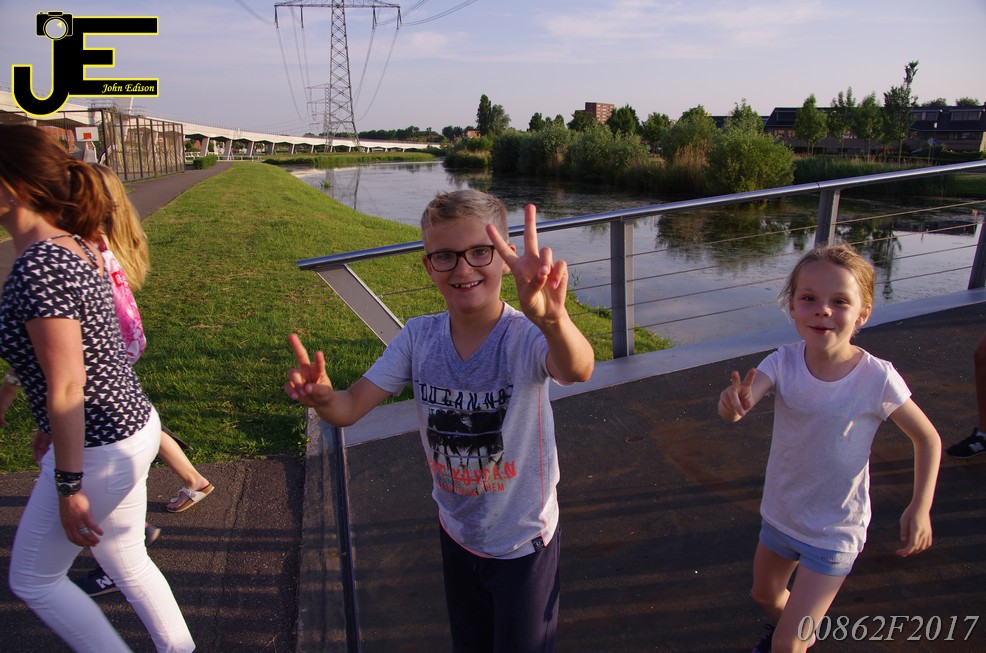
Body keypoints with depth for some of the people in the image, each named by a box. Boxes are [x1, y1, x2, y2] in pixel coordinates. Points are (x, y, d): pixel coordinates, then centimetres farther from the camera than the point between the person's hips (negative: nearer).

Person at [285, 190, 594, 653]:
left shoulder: (527, 335, -27)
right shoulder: (419, 337, -14)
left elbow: (577, 371, -49)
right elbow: (349, 409, -14)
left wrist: (552, 319, -72)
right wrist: (321, 396, -38)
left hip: (524, 541, -3)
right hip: (457, 533, 4)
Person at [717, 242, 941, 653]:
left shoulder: (877, 378, -23)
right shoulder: (783, 363, -18)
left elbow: (927, 438, -7)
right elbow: (741, 402, -34)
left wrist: (920, 507, -15)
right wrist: (733, 403, -57)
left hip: (834, 533, -4)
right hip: (780, 515, 4)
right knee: (764, 594, 29)